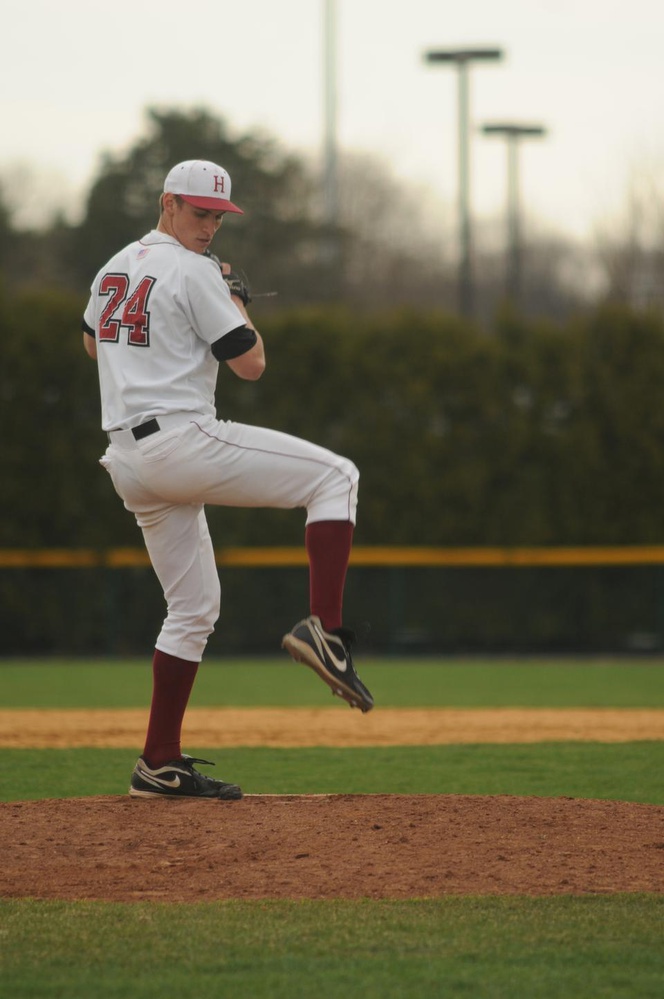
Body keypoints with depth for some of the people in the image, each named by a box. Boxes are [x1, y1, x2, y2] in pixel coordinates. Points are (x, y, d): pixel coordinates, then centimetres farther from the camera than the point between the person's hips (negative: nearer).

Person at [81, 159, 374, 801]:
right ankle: (323, 629, -14)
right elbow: (250, 364, -10)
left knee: (194, 606, 16)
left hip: (127, 460, 9)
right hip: (181, 442, -9)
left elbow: (93, 343, 36)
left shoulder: (114, 269, 17)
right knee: (335, 476, 0)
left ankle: (159, 765, 13)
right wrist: (236, 302, 9)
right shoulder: (194, 272, -8)